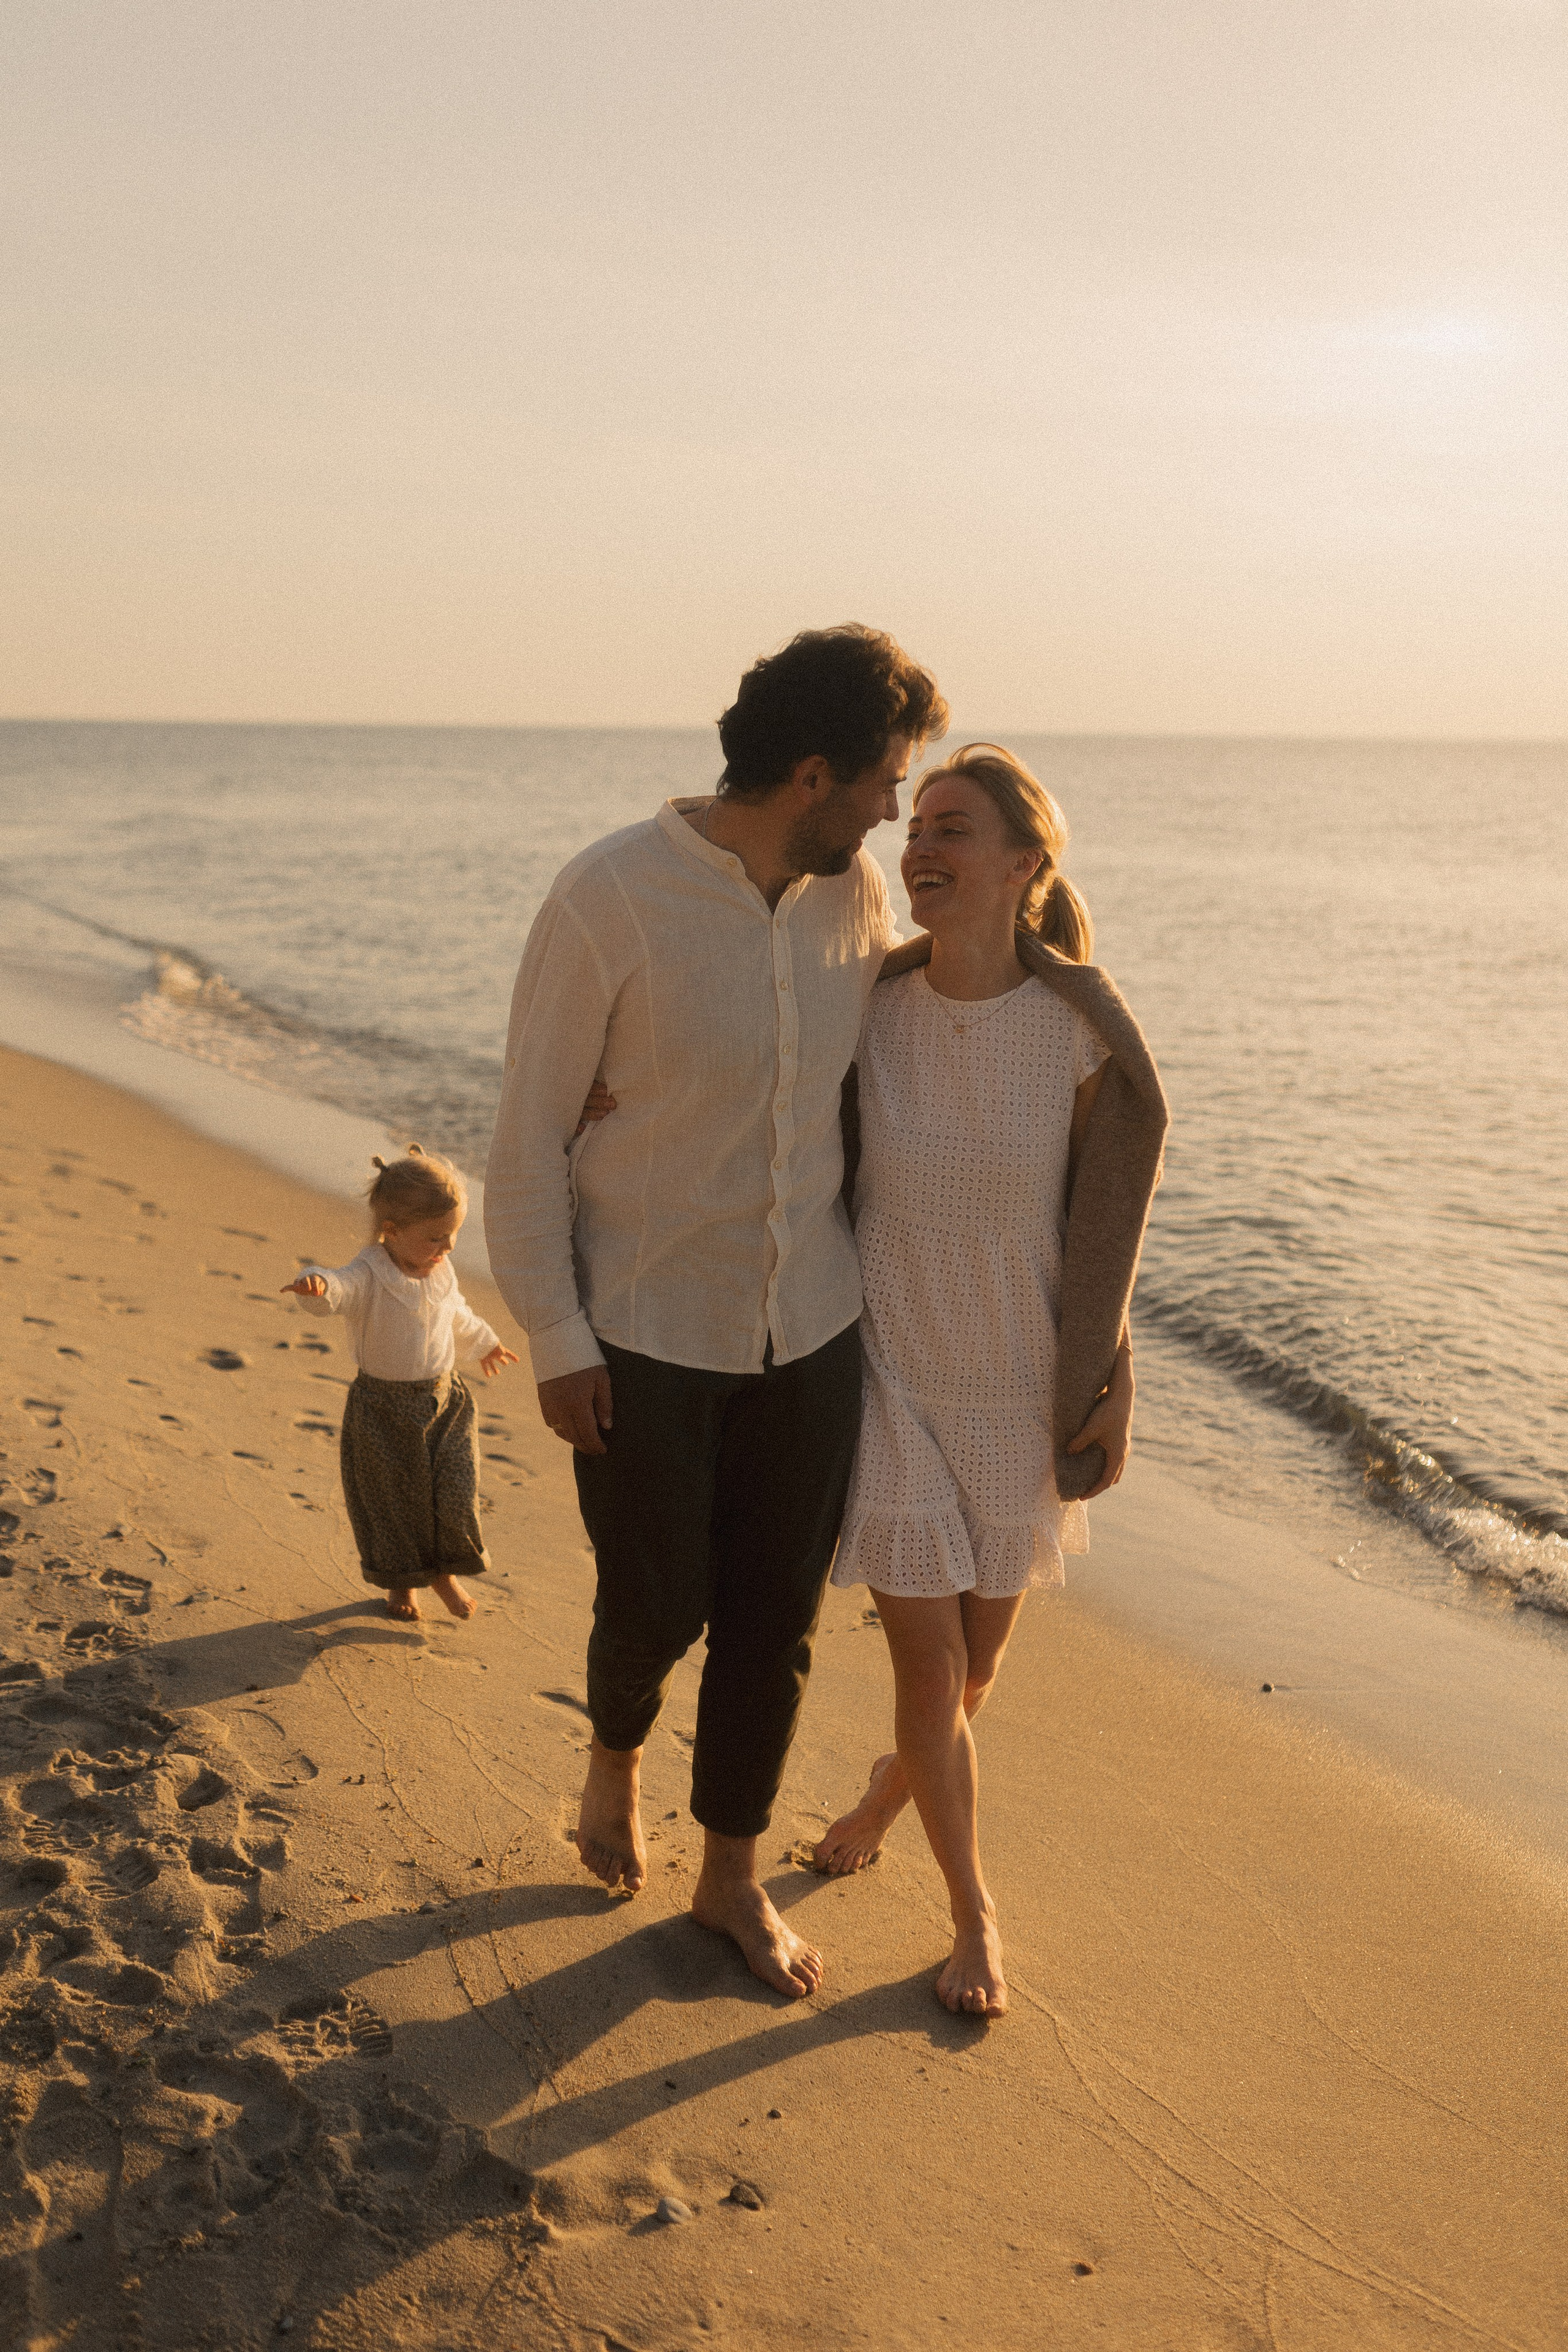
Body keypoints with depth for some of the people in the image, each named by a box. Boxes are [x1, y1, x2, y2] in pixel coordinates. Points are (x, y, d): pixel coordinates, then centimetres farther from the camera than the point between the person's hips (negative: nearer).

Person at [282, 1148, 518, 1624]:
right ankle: (400, 1581, 33)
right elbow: (338, 1288, -43)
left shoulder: (441, 1272, 0)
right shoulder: (368, 1277, -20)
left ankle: (444, 1572, 28)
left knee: (456, 1494, 2)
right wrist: (317, 1285, -68)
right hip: (384, 1410, -4)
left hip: (444, 1402, 4)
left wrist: (482, 1343, 41)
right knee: (390, 1500, 9)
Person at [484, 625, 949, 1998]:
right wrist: (557, 1341, -11)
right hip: (645, 1335, -4)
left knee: (777, 1620, 11)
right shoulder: (609, 902, -19)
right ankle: (616, 1754, 48)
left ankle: (733, 1876, 33)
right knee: (658, 1607, 12)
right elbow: (530, 1135, -12)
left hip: (812, 1330, 5)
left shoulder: (856, 895, -2)